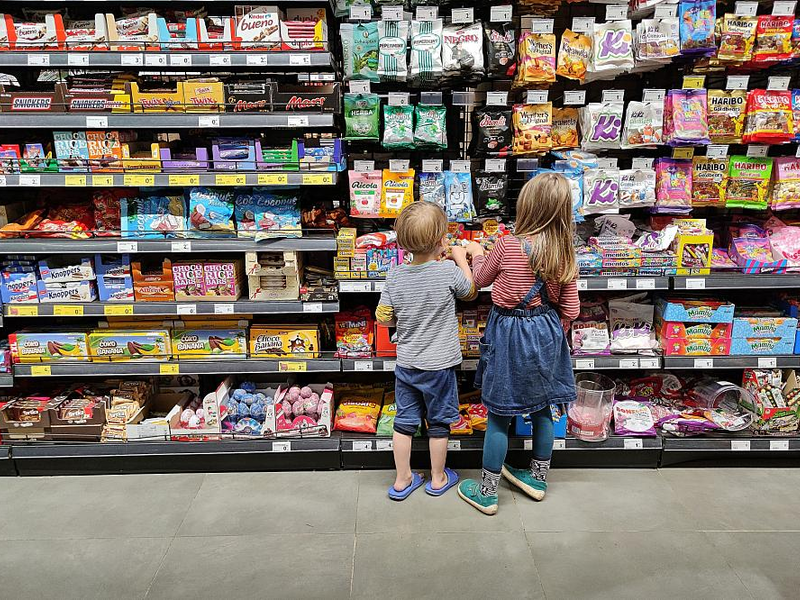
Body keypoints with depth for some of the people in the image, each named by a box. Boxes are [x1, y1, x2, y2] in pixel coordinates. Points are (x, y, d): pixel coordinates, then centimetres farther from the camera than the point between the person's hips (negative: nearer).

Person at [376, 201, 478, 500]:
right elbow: (471, 292, 2)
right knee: (438, 423, 15)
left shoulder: (395, 275, -9)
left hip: (406, 363, 3)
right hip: (439, 365, -3)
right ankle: (438, 479, 32)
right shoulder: (449, 271, -18)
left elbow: (383, 318, -4)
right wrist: (461, 258, 12)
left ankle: (402, 480, 28)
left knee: (404, 421, 14)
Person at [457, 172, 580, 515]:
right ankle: (538, 478, 39)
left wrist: (476, 253, 19)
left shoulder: (508, 245, -17)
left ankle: (486, 492, 20)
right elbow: (570, 309, 0)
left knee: (499, 414, 6)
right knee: (541, 408, 20)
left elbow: (480, 280, 1)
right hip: (548, 332, 5)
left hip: (509, 333, -5)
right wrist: (553, 333, 18)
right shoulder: (565, 253, -5)